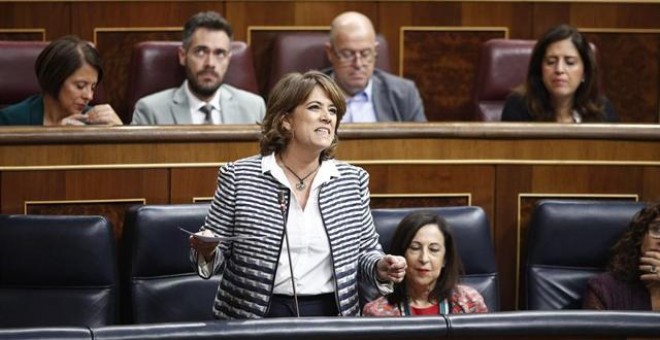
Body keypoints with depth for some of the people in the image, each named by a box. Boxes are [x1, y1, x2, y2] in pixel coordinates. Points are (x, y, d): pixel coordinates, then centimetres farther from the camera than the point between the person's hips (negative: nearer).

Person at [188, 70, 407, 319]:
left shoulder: (353, 180, 8)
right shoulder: (238, 177, 1)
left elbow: (366, 251, 16)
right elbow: (217, 253, 7)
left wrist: (380, 269, -4)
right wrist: (207, 251, -14)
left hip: (329, 316, 1)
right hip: (254, 317, -1)